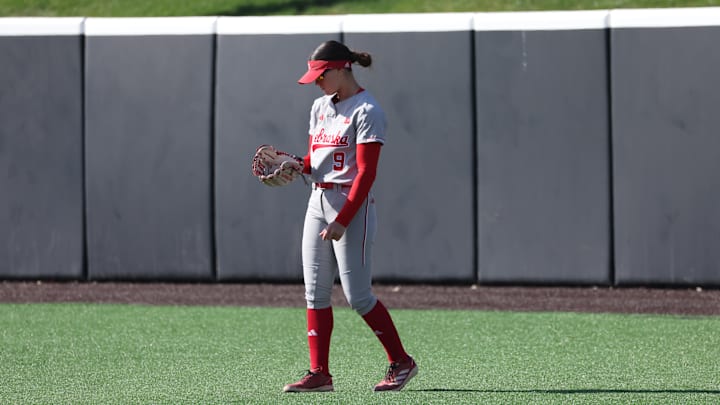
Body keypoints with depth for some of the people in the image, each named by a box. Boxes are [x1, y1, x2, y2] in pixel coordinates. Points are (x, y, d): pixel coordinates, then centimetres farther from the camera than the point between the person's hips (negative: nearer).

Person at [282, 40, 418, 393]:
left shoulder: (366, 110, -11)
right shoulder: (320, 106, 15)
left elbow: (366, 172, -16)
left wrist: (342, 220, -21)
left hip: (352, 204, -8)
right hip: (317, 201, 8)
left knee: (357, 295, -8)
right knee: (315, 291, 3)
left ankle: (401, 362, 6)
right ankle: (319, 373, 5)